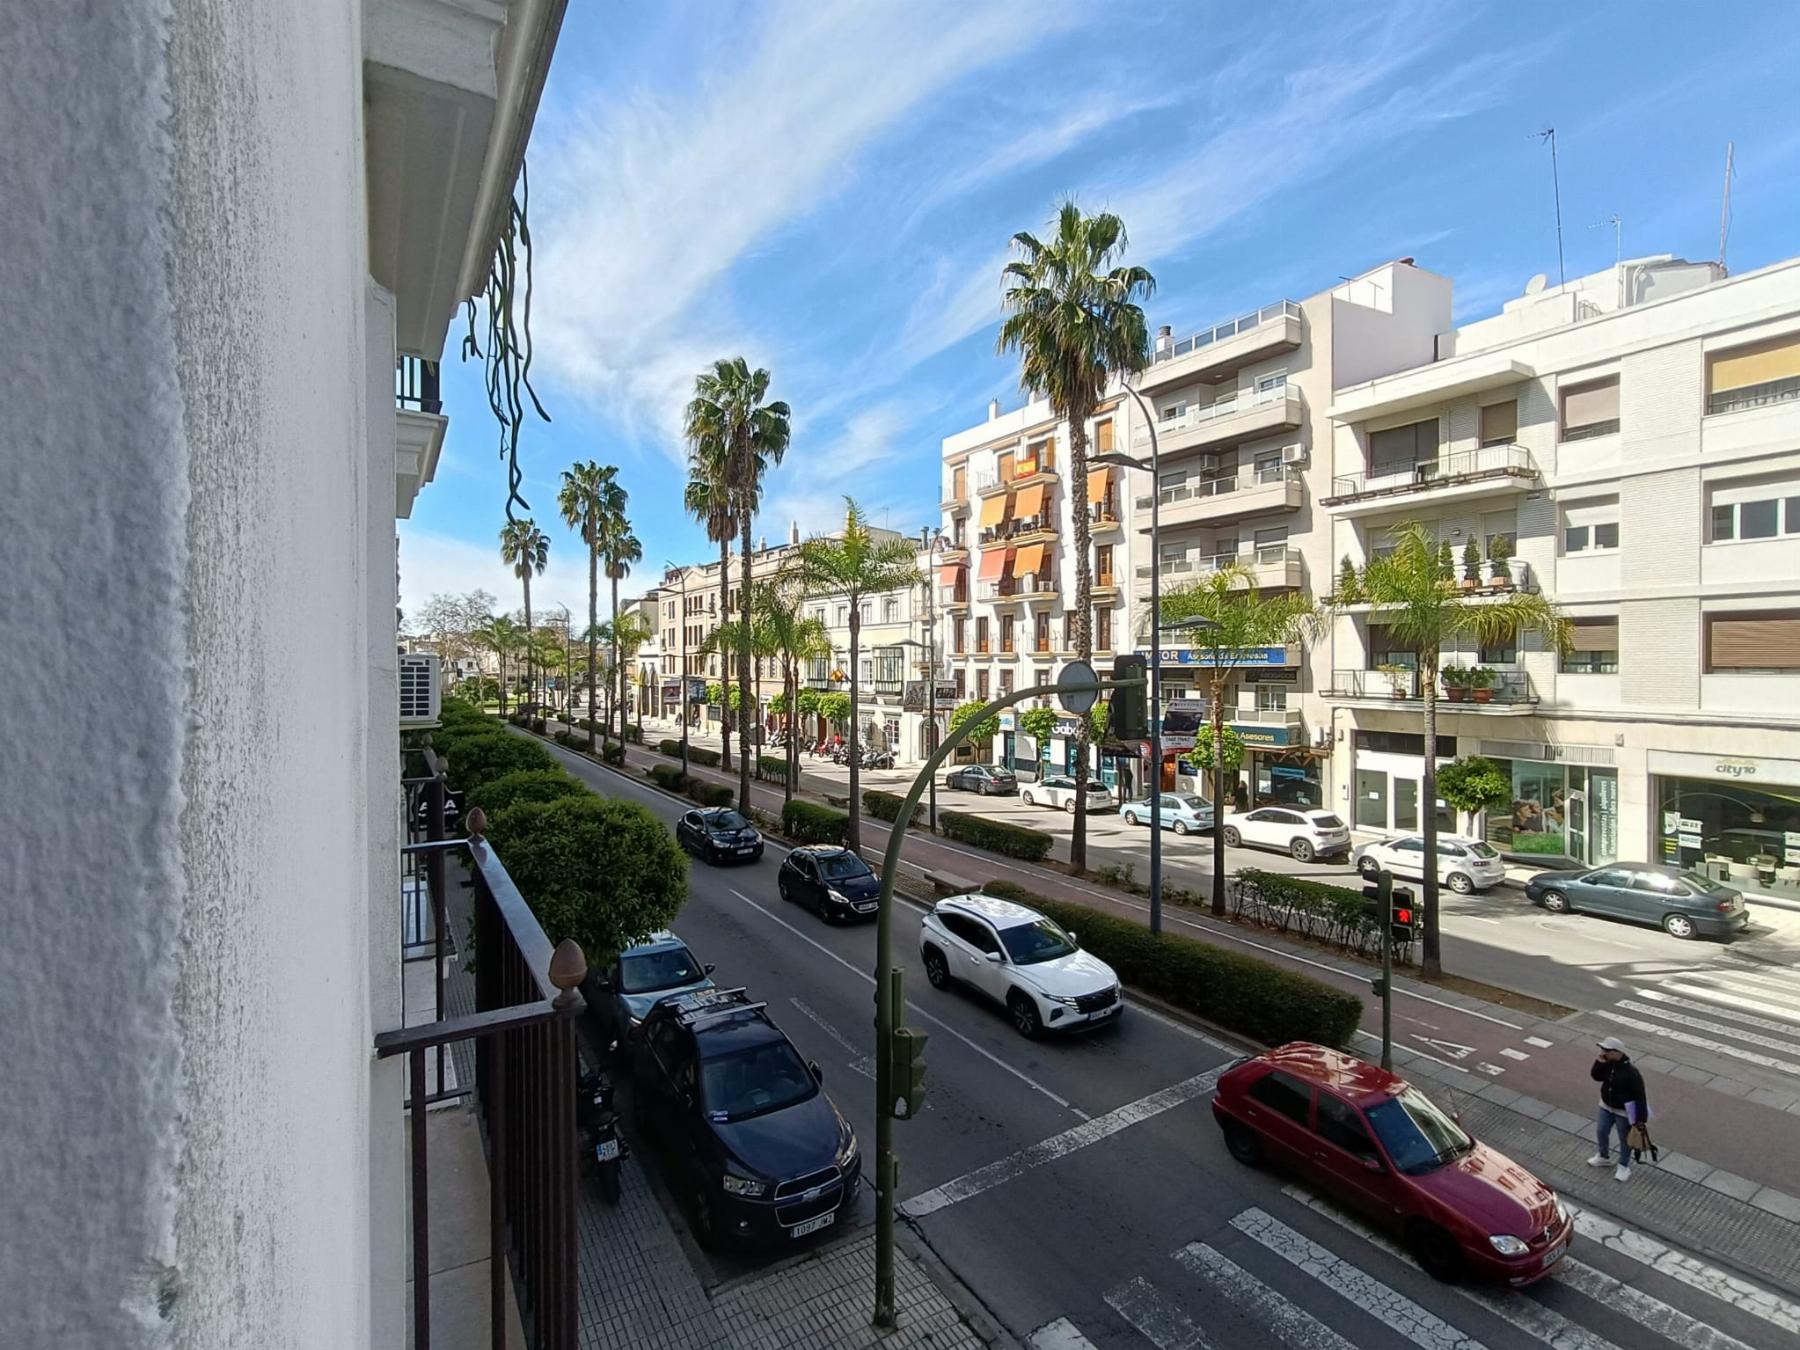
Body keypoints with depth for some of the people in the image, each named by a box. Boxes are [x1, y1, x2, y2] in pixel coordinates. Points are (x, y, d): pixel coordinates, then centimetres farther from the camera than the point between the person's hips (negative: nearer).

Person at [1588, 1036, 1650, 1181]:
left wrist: (1641, 1118, -20)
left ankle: (1624, 1166, 35)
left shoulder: (1631, 1072, -30)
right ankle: (1604, 1157, 42)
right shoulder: (1607, 1064, -10)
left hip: (1624, 1111, -6)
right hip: (1606, 1106, 6)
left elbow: (1640, 1096, -23)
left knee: (1624, 1139, 14)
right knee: (1601, 1131, 19)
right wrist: (1599, 1062, -18)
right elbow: (1596, 1077, -2)